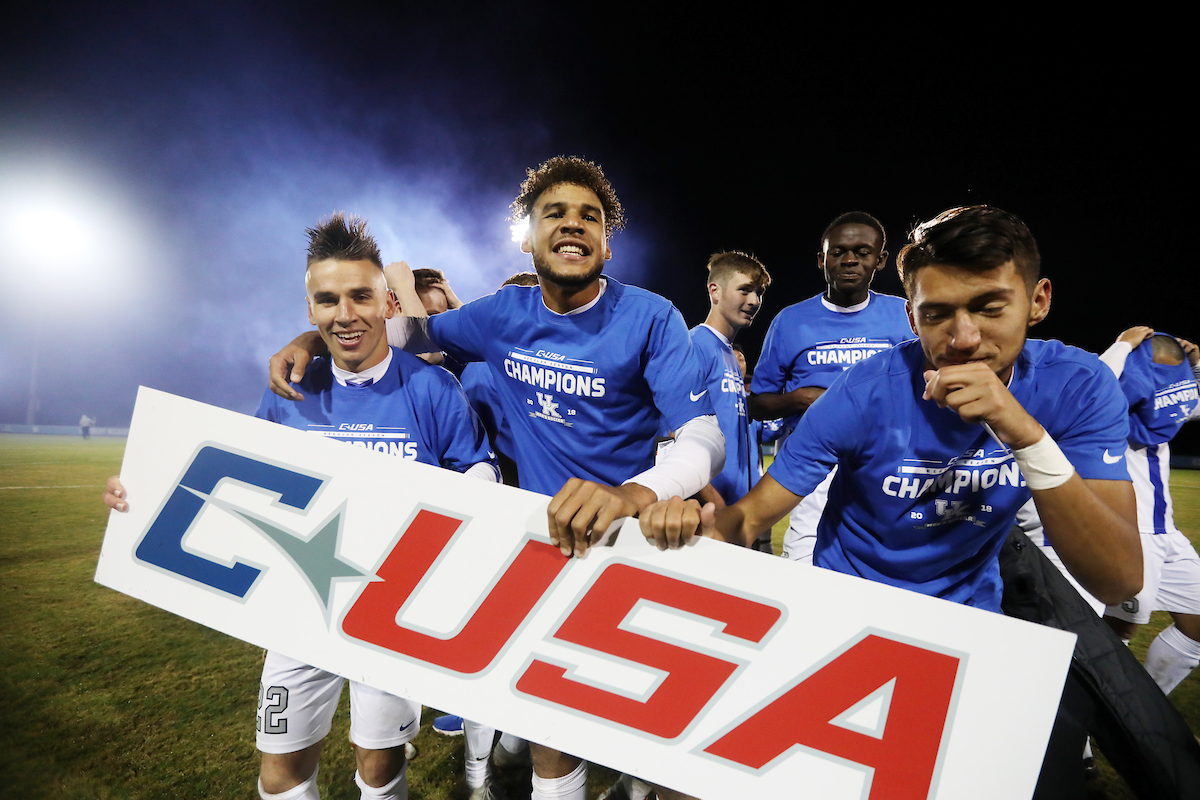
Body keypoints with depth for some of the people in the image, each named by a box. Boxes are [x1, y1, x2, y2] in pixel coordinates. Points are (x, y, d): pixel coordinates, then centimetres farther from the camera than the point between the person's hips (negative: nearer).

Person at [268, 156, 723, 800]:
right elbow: (413, 331, 17)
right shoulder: (503, 316, -1)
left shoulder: (651, 319, -13)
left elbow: (705, 439, -22)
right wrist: (312, 339, 1)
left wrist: (632, 494, -44)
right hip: (541, 540, 3)